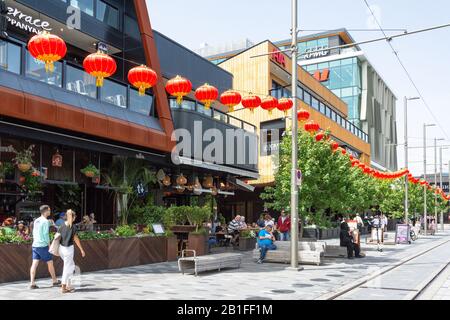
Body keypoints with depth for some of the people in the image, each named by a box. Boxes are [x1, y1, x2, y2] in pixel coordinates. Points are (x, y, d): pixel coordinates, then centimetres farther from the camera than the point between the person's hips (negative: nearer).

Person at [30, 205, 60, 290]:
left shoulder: (36, 221, 12)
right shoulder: (45, 221, -12)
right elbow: (46, 234, -15)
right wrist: (49, 244, -6)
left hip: (35, 245, 7)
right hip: (43, 245, -7)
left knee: (34, 264, 3)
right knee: (50, 262, 6)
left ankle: (32, 283, -1)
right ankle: (55, 281, 16)